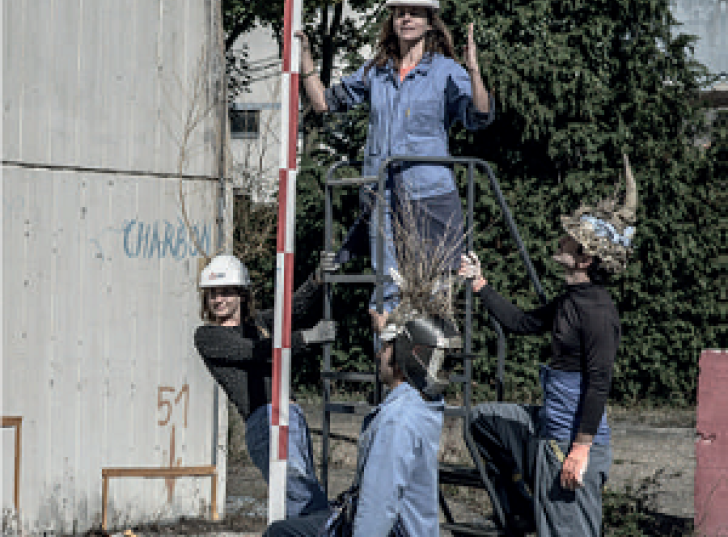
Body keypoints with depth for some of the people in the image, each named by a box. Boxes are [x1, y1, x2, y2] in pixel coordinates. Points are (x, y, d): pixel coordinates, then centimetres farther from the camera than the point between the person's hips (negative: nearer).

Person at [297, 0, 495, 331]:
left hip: (429, 192, -4)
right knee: (386, 291, 2)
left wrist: (473, 71, -27)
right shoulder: (375, 72, 13)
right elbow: (323, 102, 21)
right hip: (381, 193, 4)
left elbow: (479, 118, -13)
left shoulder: (446, 71, 0)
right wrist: (304, 57, 11)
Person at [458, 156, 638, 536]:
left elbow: (599, 381, -23)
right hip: (549, 427, 10)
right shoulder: (571, 301, 10)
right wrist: (479, 285, 24)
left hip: (574, 440, -10)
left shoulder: (597, 311, -20)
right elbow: (521, 323, 25)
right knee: (483, 419, 26)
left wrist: (582, 448, -25)